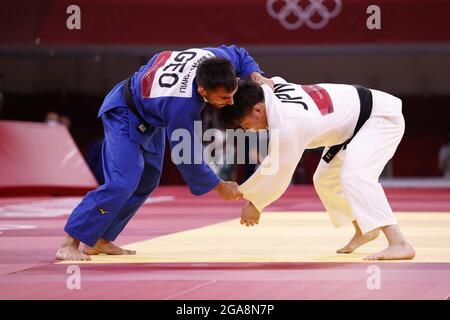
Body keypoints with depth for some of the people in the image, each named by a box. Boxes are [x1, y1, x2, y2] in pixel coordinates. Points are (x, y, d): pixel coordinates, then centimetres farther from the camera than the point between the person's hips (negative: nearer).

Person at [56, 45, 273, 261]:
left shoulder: (215, 57, -25)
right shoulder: (182, 106, -43)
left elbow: (239, 55, 2)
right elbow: (188, 159, -27)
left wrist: (256, 77, -17)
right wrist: (220, 188, -15)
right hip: (125, 115, -9)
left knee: (146, 181, 12)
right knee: (123, 182, -23)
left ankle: (99, 241, 18)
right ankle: (70, 244, -18)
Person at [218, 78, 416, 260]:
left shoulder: (287, 124, -33)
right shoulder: (270, 90, -10)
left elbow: (279, 172, -21)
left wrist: (254, 205, -7)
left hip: (382, 117, -10)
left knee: (354, 175, -31)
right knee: (325, 180, 15)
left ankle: (399, 244, -36)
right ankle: (364, 231, 34)